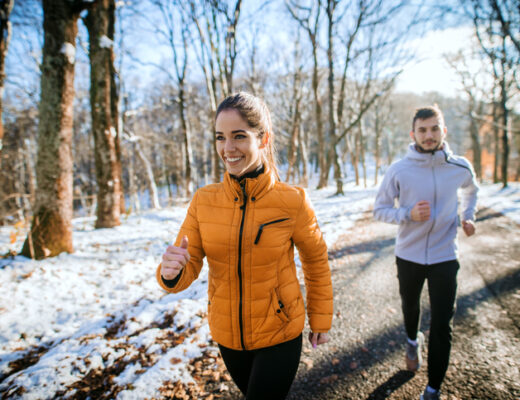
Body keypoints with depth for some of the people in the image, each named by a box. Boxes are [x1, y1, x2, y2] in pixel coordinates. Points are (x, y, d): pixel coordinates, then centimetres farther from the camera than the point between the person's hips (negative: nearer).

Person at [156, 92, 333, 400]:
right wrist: (171, 272, -29)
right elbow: (188, 269, -7)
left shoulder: (292, 201, -18)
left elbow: (316, 262, -4)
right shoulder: (204, 201, -11)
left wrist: (321, 320, 4)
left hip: (279, 336, -4)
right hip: (226, 336, 4)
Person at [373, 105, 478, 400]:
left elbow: (471, 190, 19)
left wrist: (468, 216, 4)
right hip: (408, 255, 0)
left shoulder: (460, 168, -6)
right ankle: (413, 341, 55)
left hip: (445, 257, 0)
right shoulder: (399, 170, -12)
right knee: (410, 306, 23)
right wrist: (408, 214, -22)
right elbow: (380, 210, -6)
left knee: (442, 326, 1)